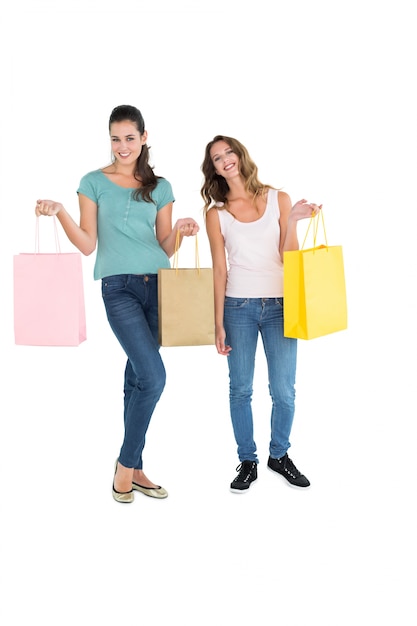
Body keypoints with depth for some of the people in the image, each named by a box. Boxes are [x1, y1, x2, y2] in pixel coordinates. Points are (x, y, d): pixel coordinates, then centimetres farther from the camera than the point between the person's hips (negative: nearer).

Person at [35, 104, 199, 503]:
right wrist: (59, 213, -13)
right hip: (119, 287, -3)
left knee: (137, 378, 9)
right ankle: (126, 464, 6)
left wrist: (180, 232, -8)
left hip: (158, 286, 3)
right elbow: (88, 245, 0)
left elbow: (165, 248, 12)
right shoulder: (94, 182, 5)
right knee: (153, 377, -15)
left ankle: (133, 469, 21)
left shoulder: (160, 187, 12)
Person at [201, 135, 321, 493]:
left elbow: (289, 257, 1)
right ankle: (247, 461, 23)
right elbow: (220, 270, 3)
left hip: (279, 305, 0)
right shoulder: (216, 213, 4)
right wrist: (218, 323, 0)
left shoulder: (278, 199, 5)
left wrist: (292, 221, -14)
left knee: (284, 391, 3)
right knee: (240, 389, 5)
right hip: (238, 307, 0)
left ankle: (279, 455, 26)